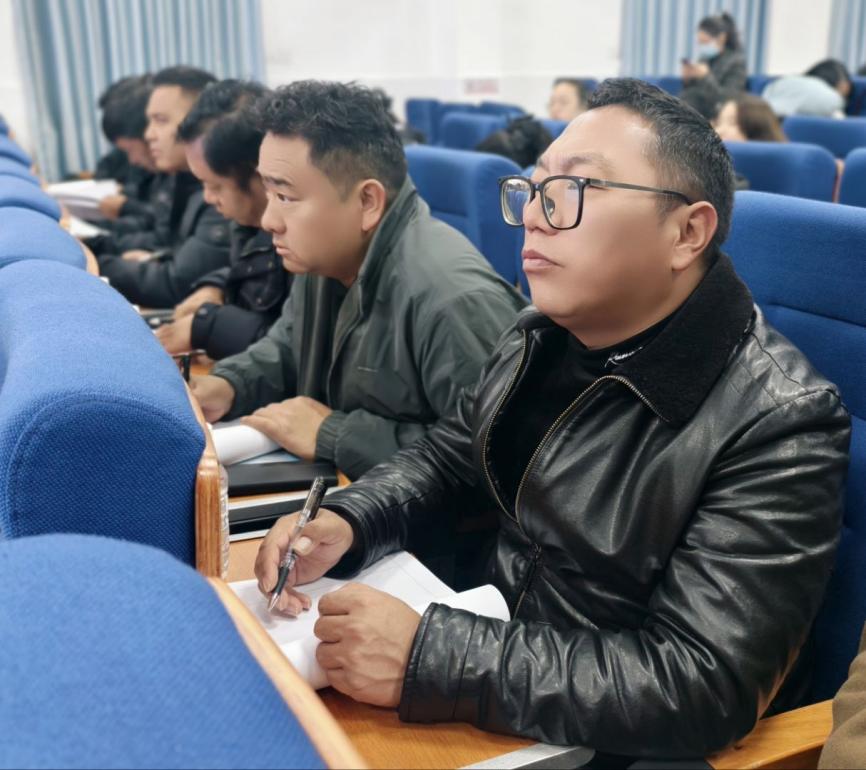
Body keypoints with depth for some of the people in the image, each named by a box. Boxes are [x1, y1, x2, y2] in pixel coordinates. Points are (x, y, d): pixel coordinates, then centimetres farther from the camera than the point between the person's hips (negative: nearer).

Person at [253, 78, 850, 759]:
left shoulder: (778, 424, -24)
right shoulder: (545, 335, -1)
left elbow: (704, 688, -29)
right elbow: (446, 459, 10)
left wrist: (427, 657, -33)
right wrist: (344, 524, -11)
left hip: (604, 740, -6)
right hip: (498, 643, 7)